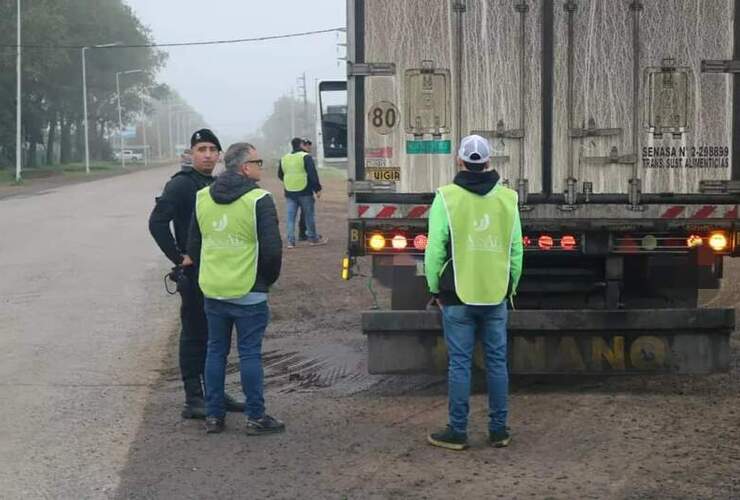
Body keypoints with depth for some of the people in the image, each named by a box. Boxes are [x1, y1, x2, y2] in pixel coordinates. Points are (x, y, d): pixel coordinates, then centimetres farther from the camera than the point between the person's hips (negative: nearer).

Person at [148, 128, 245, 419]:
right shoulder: (181, 184, -11)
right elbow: (157, 223, -19)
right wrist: (178, 257, -18)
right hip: (194, 273, -8)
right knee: (194, 336, -2)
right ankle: (193, 400, 3)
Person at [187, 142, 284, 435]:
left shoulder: (203, 199, 7)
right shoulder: (259, 200, -13)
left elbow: (193, 246, 13)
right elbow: (272, 249, -14)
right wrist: (268, 278, 3)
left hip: (212, 291, 5)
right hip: (248, 293, -5)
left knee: (215, 351, 13)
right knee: (250, 354, 1)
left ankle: (213, 415, 17)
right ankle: (256, 417, 6)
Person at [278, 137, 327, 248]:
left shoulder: (284, 159, 10)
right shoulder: (305, 157, -8)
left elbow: (280, 175, 19)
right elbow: (313, 174, -13)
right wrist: (317, 189, -9)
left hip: (289, 193, 4)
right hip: (305, 192, -4)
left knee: (291, 217, 5)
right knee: (309, 215, 7)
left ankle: (290, 240, 0)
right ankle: (313, 238, 13)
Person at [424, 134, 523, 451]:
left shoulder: (446, 198, -7)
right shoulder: (507, 199, 3)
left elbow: (435, 250, -7)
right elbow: (517, 249, 7)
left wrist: (435, 289, 4)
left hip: (458, 297, -3)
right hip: (496, 296, 3)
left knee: (459, 363, 2)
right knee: (497, 361, 9)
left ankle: (457, 432, 8)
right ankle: (498, 430, 14)